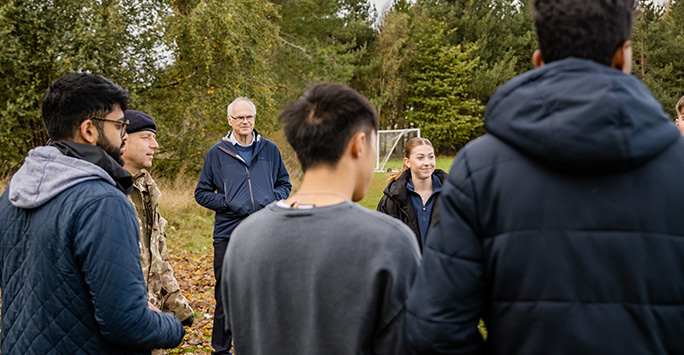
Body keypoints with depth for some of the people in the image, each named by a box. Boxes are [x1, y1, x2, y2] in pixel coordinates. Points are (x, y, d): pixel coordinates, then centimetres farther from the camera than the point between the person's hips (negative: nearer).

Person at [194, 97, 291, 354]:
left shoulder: (269, 150, 8)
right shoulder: (217, 153, 3)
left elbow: (284, 184, 17)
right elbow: (202, 193, 6)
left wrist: (273, 200, -4)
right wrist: (229, 204, -9)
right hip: (228, 234, -2)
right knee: (226, 296, 4)